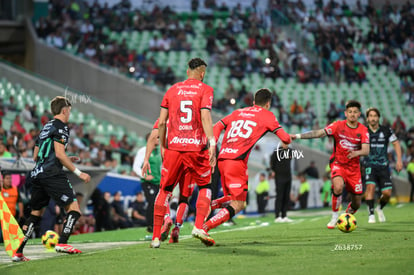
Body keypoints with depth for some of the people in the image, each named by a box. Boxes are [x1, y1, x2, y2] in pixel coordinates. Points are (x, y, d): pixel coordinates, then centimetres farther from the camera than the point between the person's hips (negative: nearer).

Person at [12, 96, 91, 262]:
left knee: (36, 213, 15)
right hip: (52, 174, -9)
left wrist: (66, 160, 28)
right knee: (74, 208, -7)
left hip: (37, 174, 9)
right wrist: (78, 172, -10)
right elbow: (59, 154, -13)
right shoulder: (60, 126, -2)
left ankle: (18, 252, 10)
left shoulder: (46, 128, 24)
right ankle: (62, 243, -22)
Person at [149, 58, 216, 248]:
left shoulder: (172, 90, 11)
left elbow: (162, 122, 9)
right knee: (205, 186, 16)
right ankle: (199, 227, -4)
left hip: (173, 147, 2)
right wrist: (212, 144, -16)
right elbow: (205, 118, -11)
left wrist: (162, 146, 20)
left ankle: (156, 237, 7)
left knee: (165, 190, 11)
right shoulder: (205, 90, 2)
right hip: (196, 147, -2)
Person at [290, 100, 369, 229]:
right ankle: (334, 218, -13)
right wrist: (298, 136, -21)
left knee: (357, 203, 4)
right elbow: (319, 133, -12)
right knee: (338, 187, -33)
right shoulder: (338, 125, -6)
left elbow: (366, 150, -16)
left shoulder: (363, 130, -5)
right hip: (338, 163, -2)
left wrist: (356, 153, -39)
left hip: (354, 167, 2)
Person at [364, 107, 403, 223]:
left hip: (383, 165, 1)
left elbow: (396, 144, 8)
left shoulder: (386, 131, 1)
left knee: (387, 193, -5)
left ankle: (380, 208, 27)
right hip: (370, 165, -1)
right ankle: (371, 214, -16)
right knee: (370, 186, -24)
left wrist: (399, 160, 0)